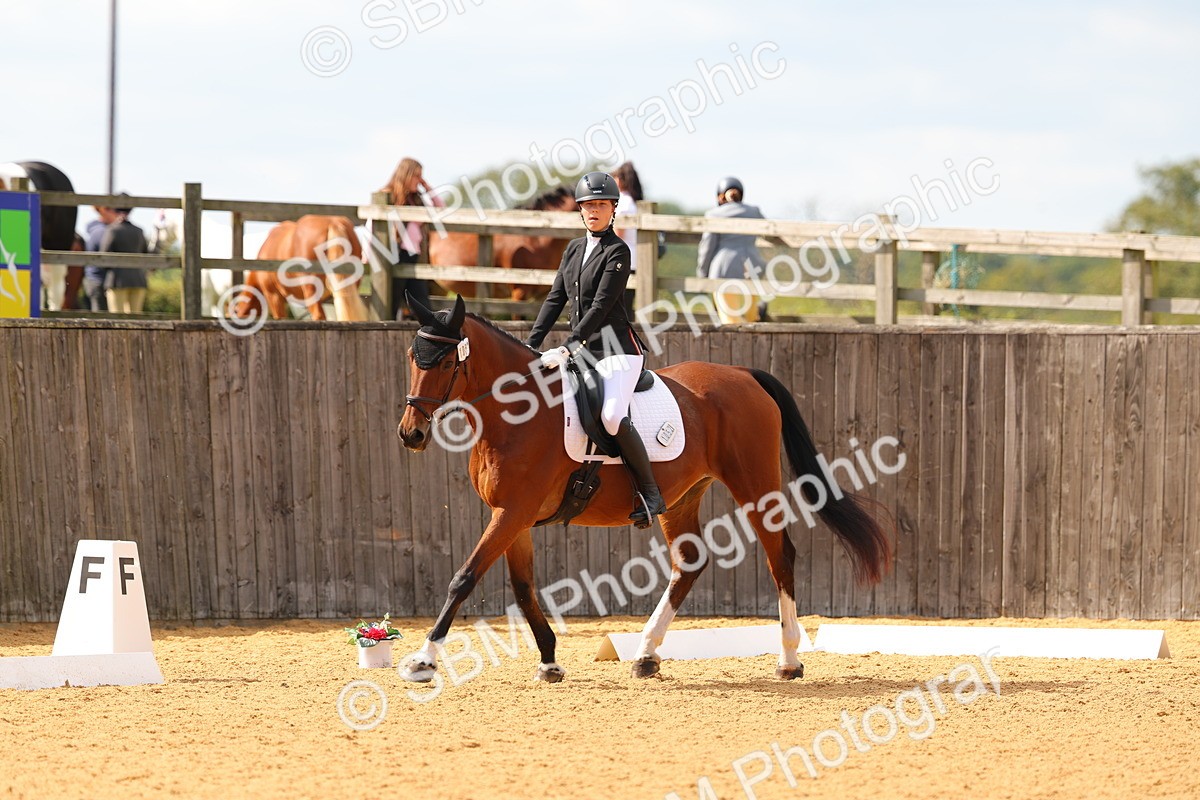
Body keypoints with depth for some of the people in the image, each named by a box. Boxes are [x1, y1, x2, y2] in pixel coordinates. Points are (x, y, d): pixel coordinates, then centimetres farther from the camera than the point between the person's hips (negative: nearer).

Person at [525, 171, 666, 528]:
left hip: (614, 345, -8)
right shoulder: (575, 249, 16)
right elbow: (556, 298, 15)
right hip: (581, 347, 8)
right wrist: (531, 344, 4)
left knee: (612, 416, -29)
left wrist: (566, 349, -21)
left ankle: (650, 494, -18)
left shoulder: (617, 252, -7)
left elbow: (601, 306, -15)